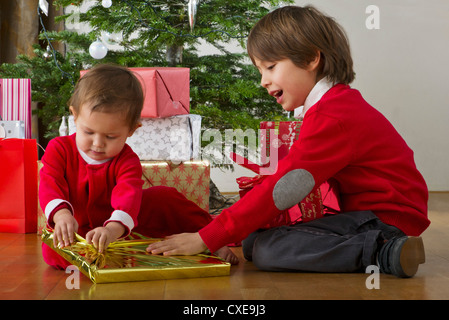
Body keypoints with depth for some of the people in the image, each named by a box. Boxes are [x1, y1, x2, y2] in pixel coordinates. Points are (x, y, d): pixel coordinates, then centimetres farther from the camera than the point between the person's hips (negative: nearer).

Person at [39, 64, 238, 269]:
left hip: (121, 226, 1)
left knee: (163, 197, -14)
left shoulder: (127, 161, -15)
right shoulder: (59, 149, -11)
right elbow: (50, 185, -25)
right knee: (52, 251, -34)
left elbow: (129, 195, -34)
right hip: (76, 232, 0)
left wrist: (114, 228, -58)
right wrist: (61, 214, -50)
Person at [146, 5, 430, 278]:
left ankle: (384, 252, -20)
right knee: (253, 240, 2)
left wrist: (207, 238, -21)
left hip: (386, 217, -10)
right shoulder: (339, 104, 16)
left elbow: (281, 189, -23)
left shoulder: (331, 118, -18)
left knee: (266, 250, -23)